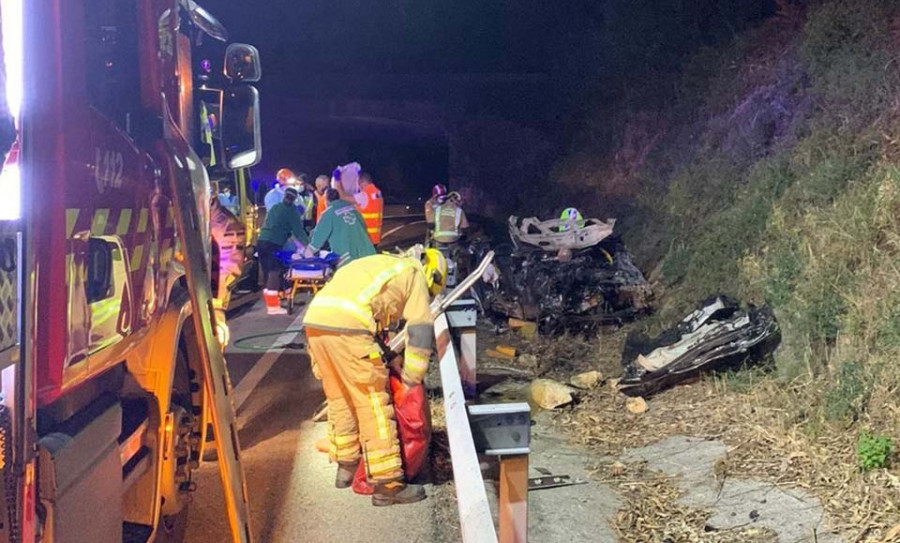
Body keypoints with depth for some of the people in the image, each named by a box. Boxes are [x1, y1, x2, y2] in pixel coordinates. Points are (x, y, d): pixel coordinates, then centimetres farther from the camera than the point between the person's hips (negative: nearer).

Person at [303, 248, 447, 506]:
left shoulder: (382, 265, 35)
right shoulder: (415, 273, 14)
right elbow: (421, 330, 8)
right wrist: (411, 380, 13)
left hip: (314, 320, 8)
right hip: (345, 326, -8)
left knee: (339, 399, 22)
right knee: (374, 408, 0)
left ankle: (346, 465, 35)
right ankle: (387, 485, 4)